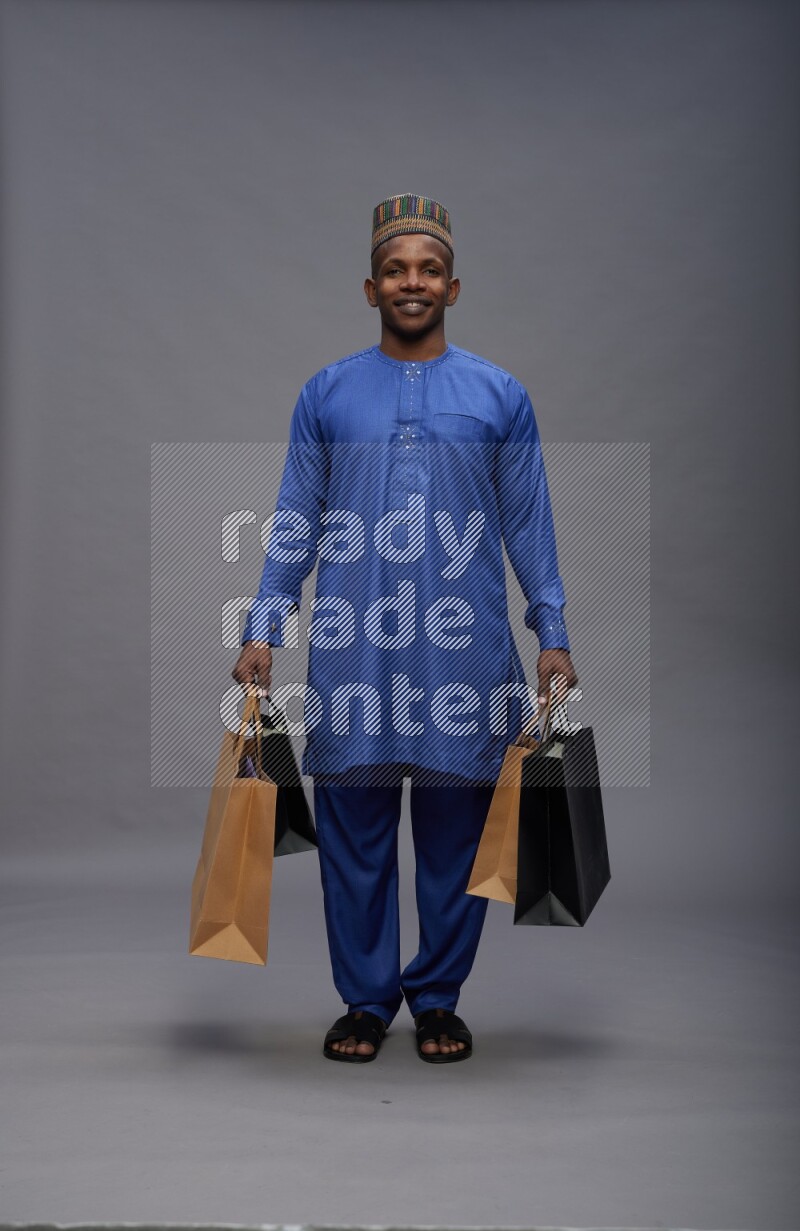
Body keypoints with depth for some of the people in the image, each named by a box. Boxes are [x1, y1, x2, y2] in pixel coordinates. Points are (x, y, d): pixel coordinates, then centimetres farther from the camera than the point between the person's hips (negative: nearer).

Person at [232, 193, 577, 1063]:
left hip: (466, 654, 0)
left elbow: (529, 525, 7)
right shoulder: (327, 394, 8)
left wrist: (553, 634, 0)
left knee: (455, 837, 6)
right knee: (353, 835, 4)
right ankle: (365, 999, 19)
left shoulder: (500, 396, 7)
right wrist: (262, 630, 0)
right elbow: (293, 524, 8)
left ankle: (439, 999, 21)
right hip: (351, 653, 0)